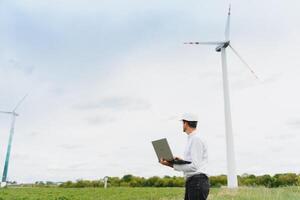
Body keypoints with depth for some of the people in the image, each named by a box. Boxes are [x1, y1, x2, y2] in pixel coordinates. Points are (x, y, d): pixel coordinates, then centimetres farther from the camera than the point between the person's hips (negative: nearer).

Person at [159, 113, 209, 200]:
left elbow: (194, 166, -20)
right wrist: (180, 161, 6)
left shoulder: (196, 139, -13)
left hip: (197, 182, -9)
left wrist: (172, 165, -20)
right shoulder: (191, 139, 16)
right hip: (191, 183, 9)